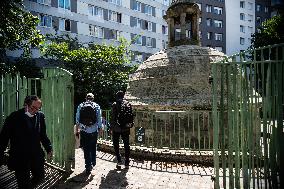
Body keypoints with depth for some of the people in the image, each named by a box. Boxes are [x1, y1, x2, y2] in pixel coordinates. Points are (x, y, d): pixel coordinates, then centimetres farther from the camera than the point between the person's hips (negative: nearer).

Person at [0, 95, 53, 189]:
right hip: (20, 157, -4)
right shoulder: (14, 117, -12)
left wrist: (49, 149, 0)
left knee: (40, 176, 19)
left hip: (37, 155, 4)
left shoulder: (40, 116, -3)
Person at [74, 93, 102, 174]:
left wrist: (77, 129, 15)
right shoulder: (96, 106, -1)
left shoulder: (80, 106, 2)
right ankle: (92, 163, 32)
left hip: (84, 131, 0)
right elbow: (99, 119, -3)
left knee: (86, 149, 8)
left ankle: (88, 167, 12)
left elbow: (77, 119, 5)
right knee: (93, 148, 18)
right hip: (94, 131, 0)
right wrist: (100, 128, 7)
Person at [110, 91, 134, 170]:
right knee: (126, 145, 10)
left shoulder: (115, 104, -7)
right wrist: (131, 125, 13)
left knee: (116, 144, 13)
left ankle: (119, 161, 6)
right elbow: (131, 116, 4)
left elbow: (113, 117, -9)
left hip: (116, 128, -3)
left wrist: (111, 127, -2)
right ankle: (127, 163, 15)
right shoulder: (128, 104, 2)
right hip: (126, 128, 3)